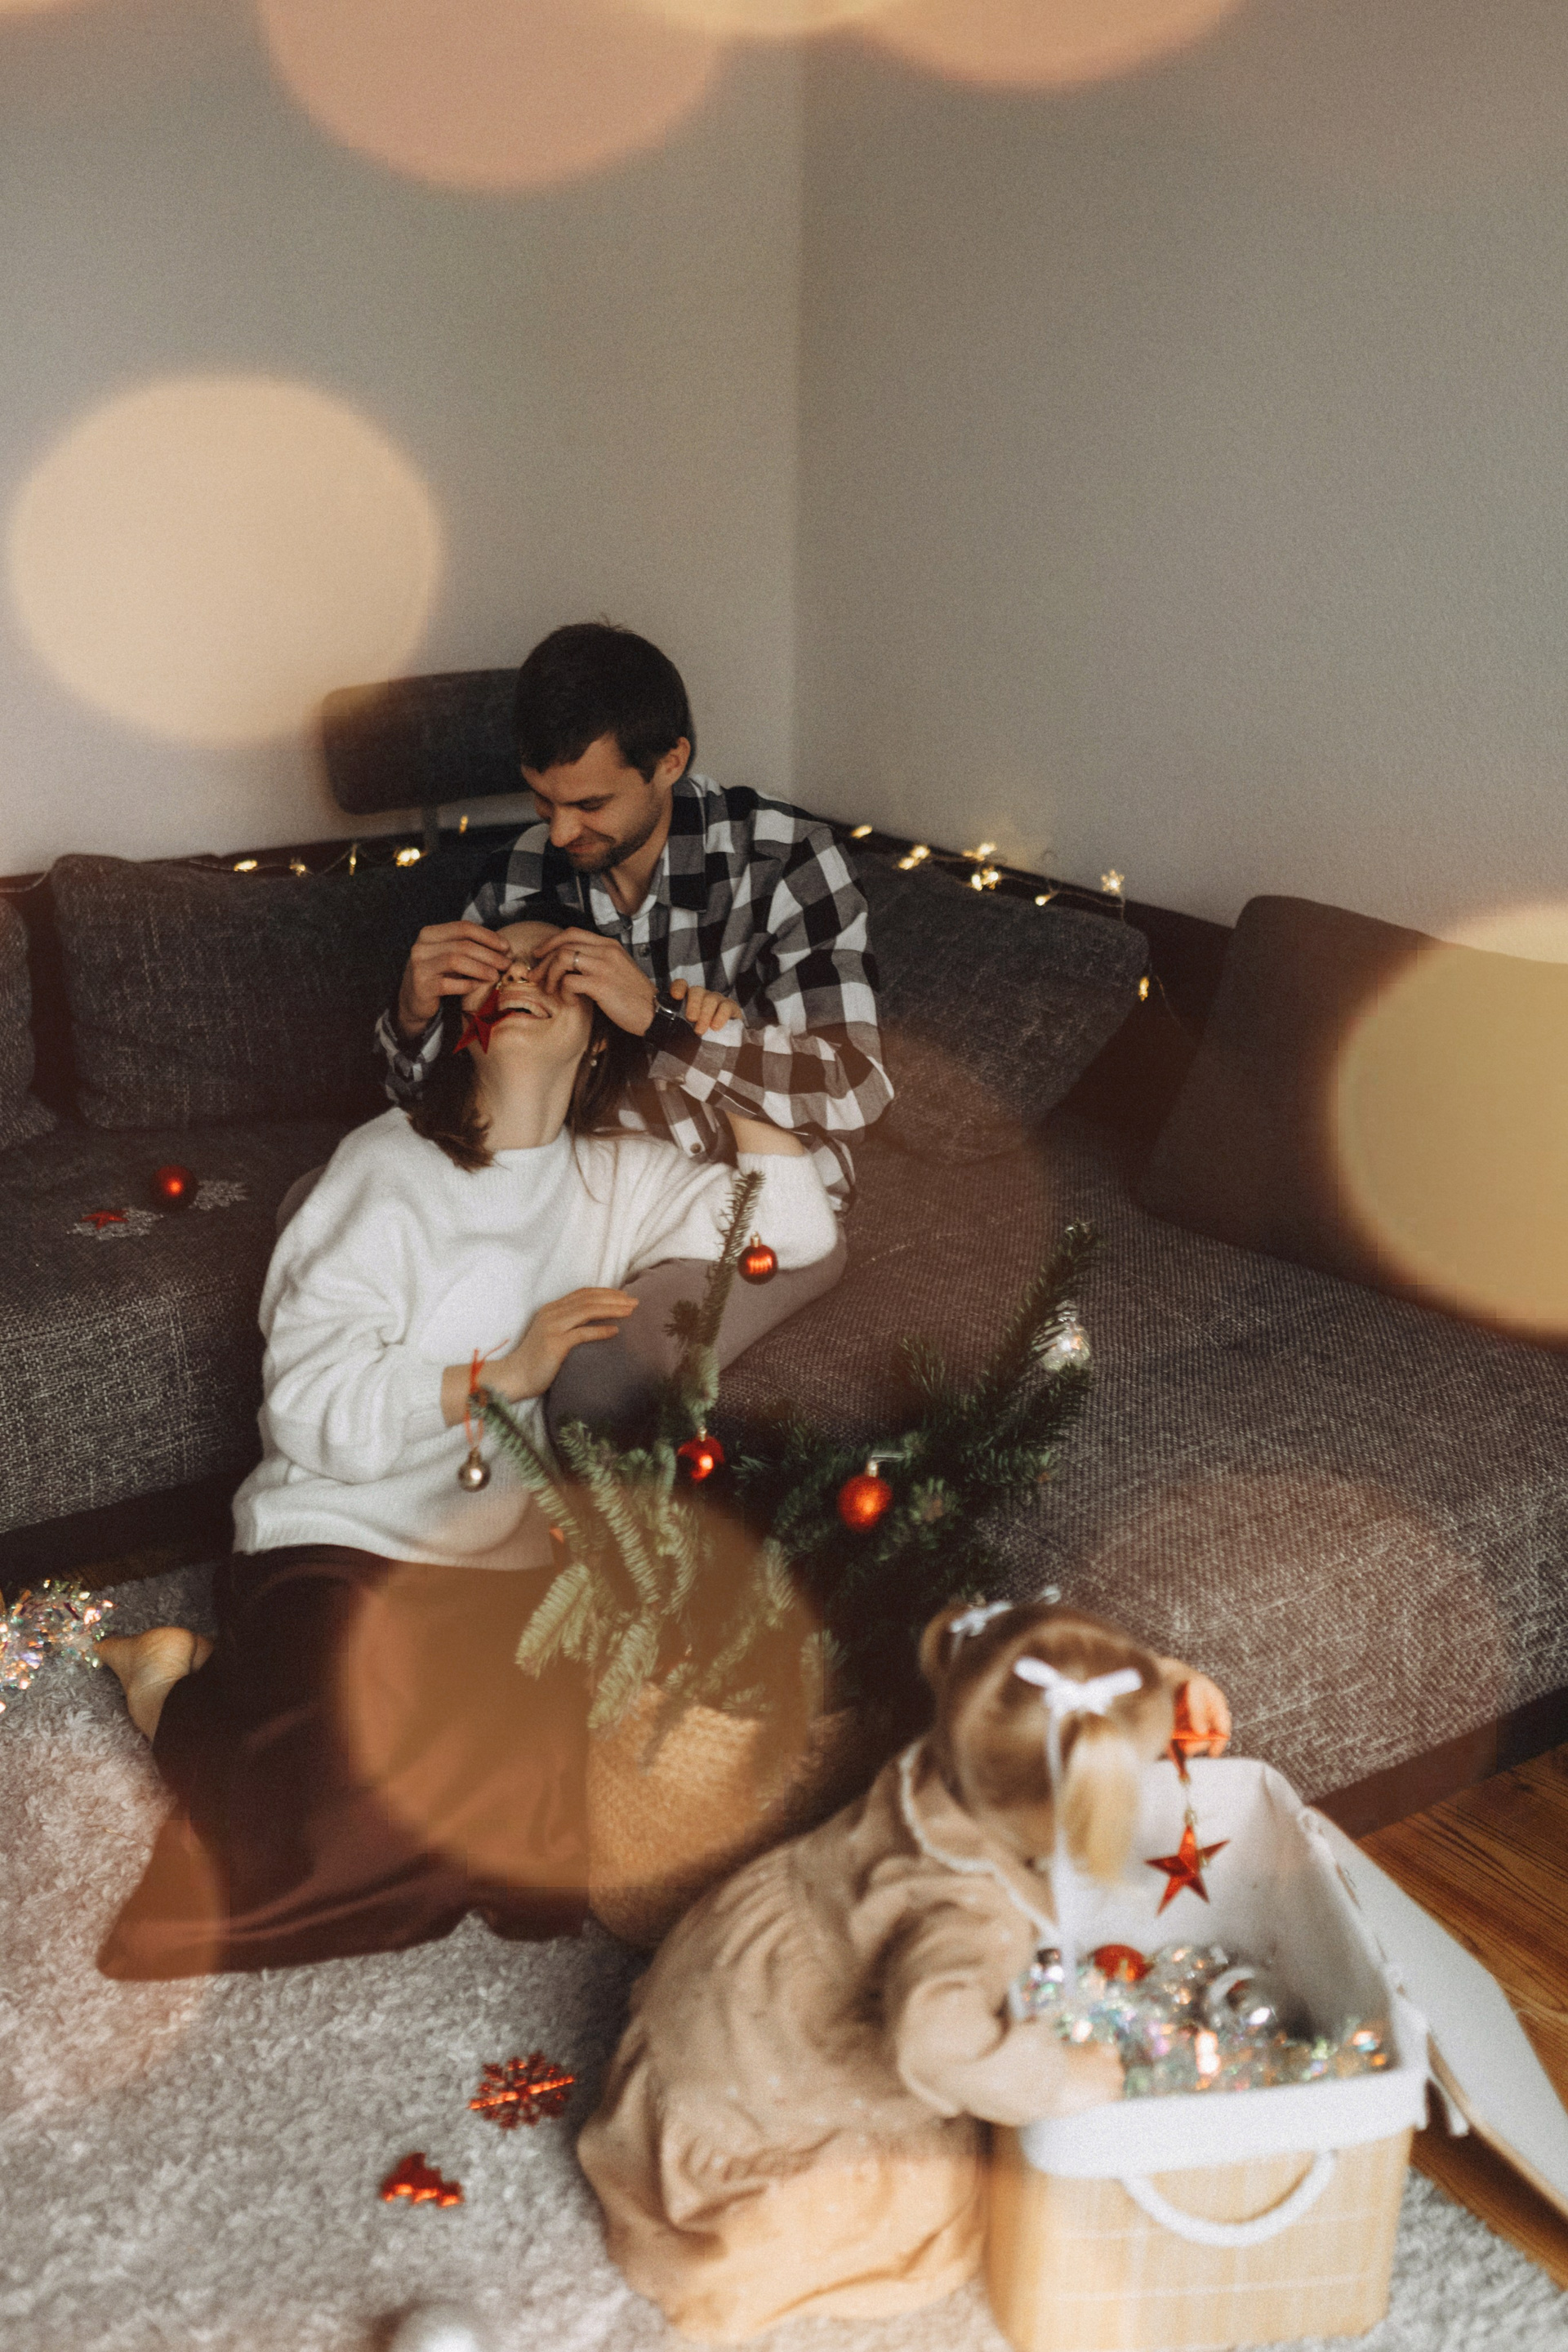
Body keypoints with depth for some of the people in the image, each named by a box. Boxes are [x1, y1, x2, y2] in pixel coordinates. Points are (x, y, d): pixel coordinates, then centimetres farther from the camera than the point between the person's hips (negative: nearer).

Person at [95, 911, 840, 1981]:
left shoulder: (617, 1177, 9)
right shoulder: (390, 1167, -5)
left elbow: (801, 1227, 0)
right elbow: (309, 1402, -13)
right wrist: (504, 1374, -20)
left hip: (506, 1562, 5)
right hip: (338, 1545, -5)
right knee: (359, 1822, -27)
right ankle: (186, 1691, 6)